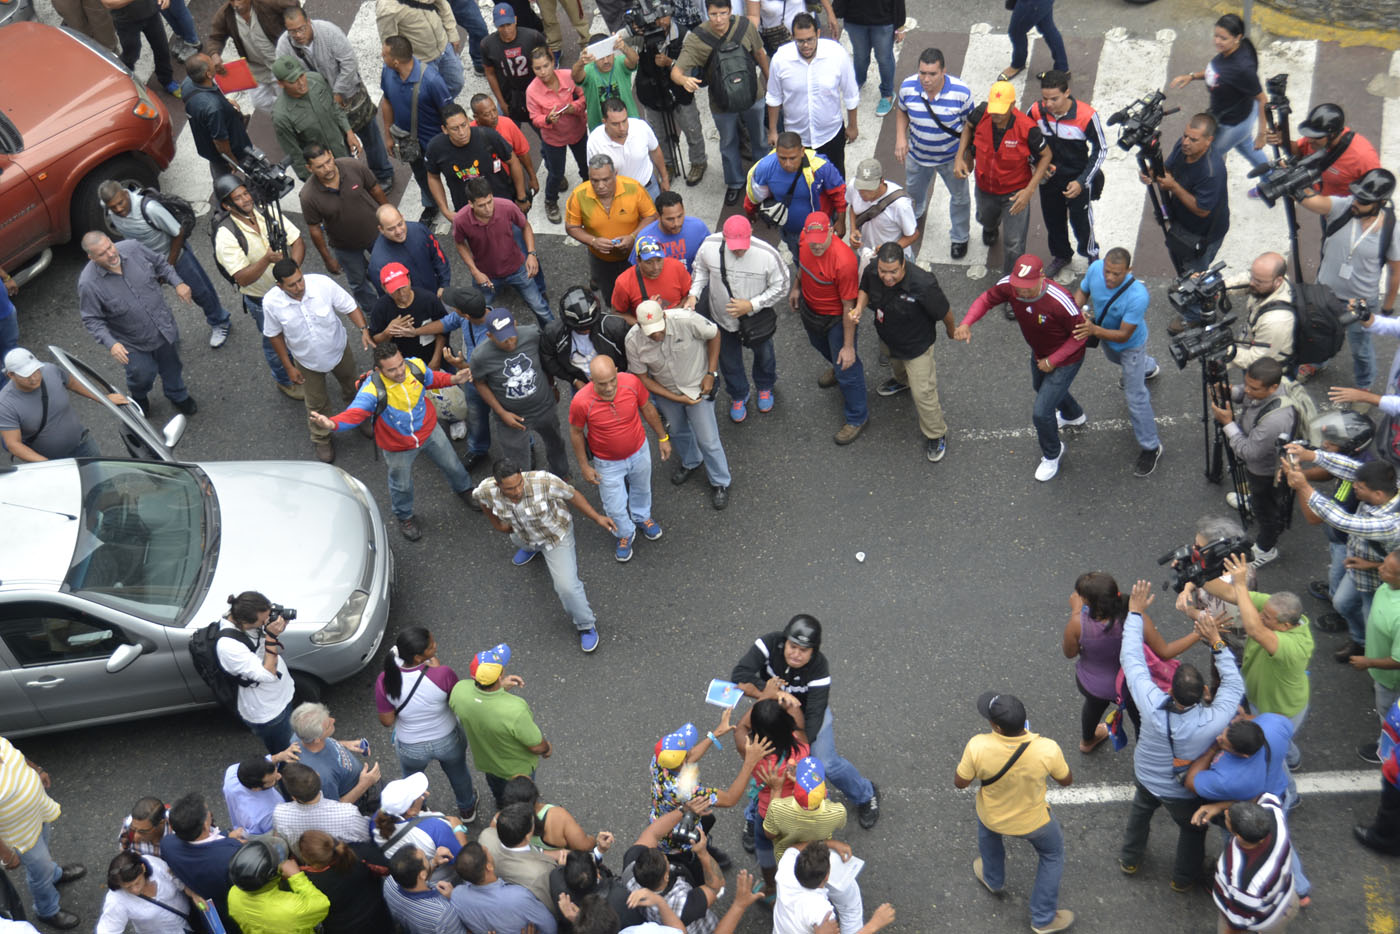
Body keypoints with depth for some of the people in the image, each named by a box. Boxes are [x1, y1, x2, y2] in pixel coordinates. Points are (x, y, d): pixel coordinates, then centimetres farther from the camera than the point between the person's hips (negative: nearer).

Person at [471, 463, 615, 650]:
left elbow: (571, 495, -24)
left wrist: (598, 518, -24)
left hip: (556, 534, -4)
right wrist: (495, 522, 4)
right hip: (524, 534, 4)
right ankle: (532, 548, 79)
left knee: (566, 586, -11)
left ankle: (586, 626, 17)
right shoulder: (486, 491, -33)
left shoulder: (543, 481, -42)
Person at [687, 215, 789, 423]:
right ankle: (738, 395, 54)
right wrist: (693, 295, -20)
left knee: (763, 352, 28)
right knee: (729, 359, 24)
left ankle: (765, 387, 62)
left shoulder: (767, 255, -33)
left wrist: (751, 305, -26)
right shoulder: (709, 247, -27)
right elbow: (701, 270, -5)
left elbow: (780, 287, -18)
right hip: (722, 317, 1)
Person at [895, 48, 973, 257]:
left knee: (959, 197, 18)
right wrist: (900, 137, -15)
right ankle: (917, 215, 63)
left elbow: (969, 124, -16)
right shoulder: (908, 86, -22)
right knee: (914, 192, 28)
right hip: (917, 154, 2)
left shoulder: (961, 92, -29)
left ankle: (959, 237, 44)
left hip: (951, 157, -2)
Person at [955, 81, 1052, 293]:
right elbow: (968, 127, 2)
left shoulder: (1027, 128, -33)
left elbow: (1046, 155, -16)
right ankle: (991, 227, 75)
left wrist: (1030, 190, -23)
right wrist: (960, 157, -8)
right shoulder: (981, 114, -24)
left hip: (1015, 192, -4)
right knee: (986, 219, 36)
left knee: (1013, 244, -2)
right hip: (985, 186, 4)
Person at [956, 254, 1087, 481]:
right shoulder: (1009, 285, -28)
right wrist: (966, 323, -27)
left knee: (1041, 413, -4)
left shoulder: (1060, 302, -42)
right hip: (1039, 352, 7)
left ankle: (1052, 453, 30)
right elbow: (986, 300, -9)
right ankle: (1073, 415, 68)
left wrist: (1052, 361, -22)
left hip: (1065, 359, -7)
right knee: (1040, 386, 35)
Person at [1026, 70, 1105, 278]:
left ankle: (1091, 255, 40)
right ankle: (1060, 255, 48)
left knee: (1081, 220, 10)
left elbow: (1101, 149, -14)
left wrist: (1082, 182, -19)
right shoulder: (1036, 111, -19)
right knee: (1052, 219, 21)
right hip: (1049, 177, 3)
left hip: (1077, 179, -3)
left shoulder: (1086, 116, -28)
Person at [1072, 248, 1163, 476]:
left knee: (1135, 397, 0)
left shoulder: (1138, 296, -45)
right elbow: (1082, 291, -9)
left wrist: (1095, 331, -53)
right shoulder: (1095, 268, -30)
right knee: (1114, 358, 39)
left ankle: (1151, 448, 19)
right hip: (1106, 336, 7)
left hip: (1131, 345, -7)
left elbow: (1123, 335, -38)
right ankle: (1148, 368, 75)